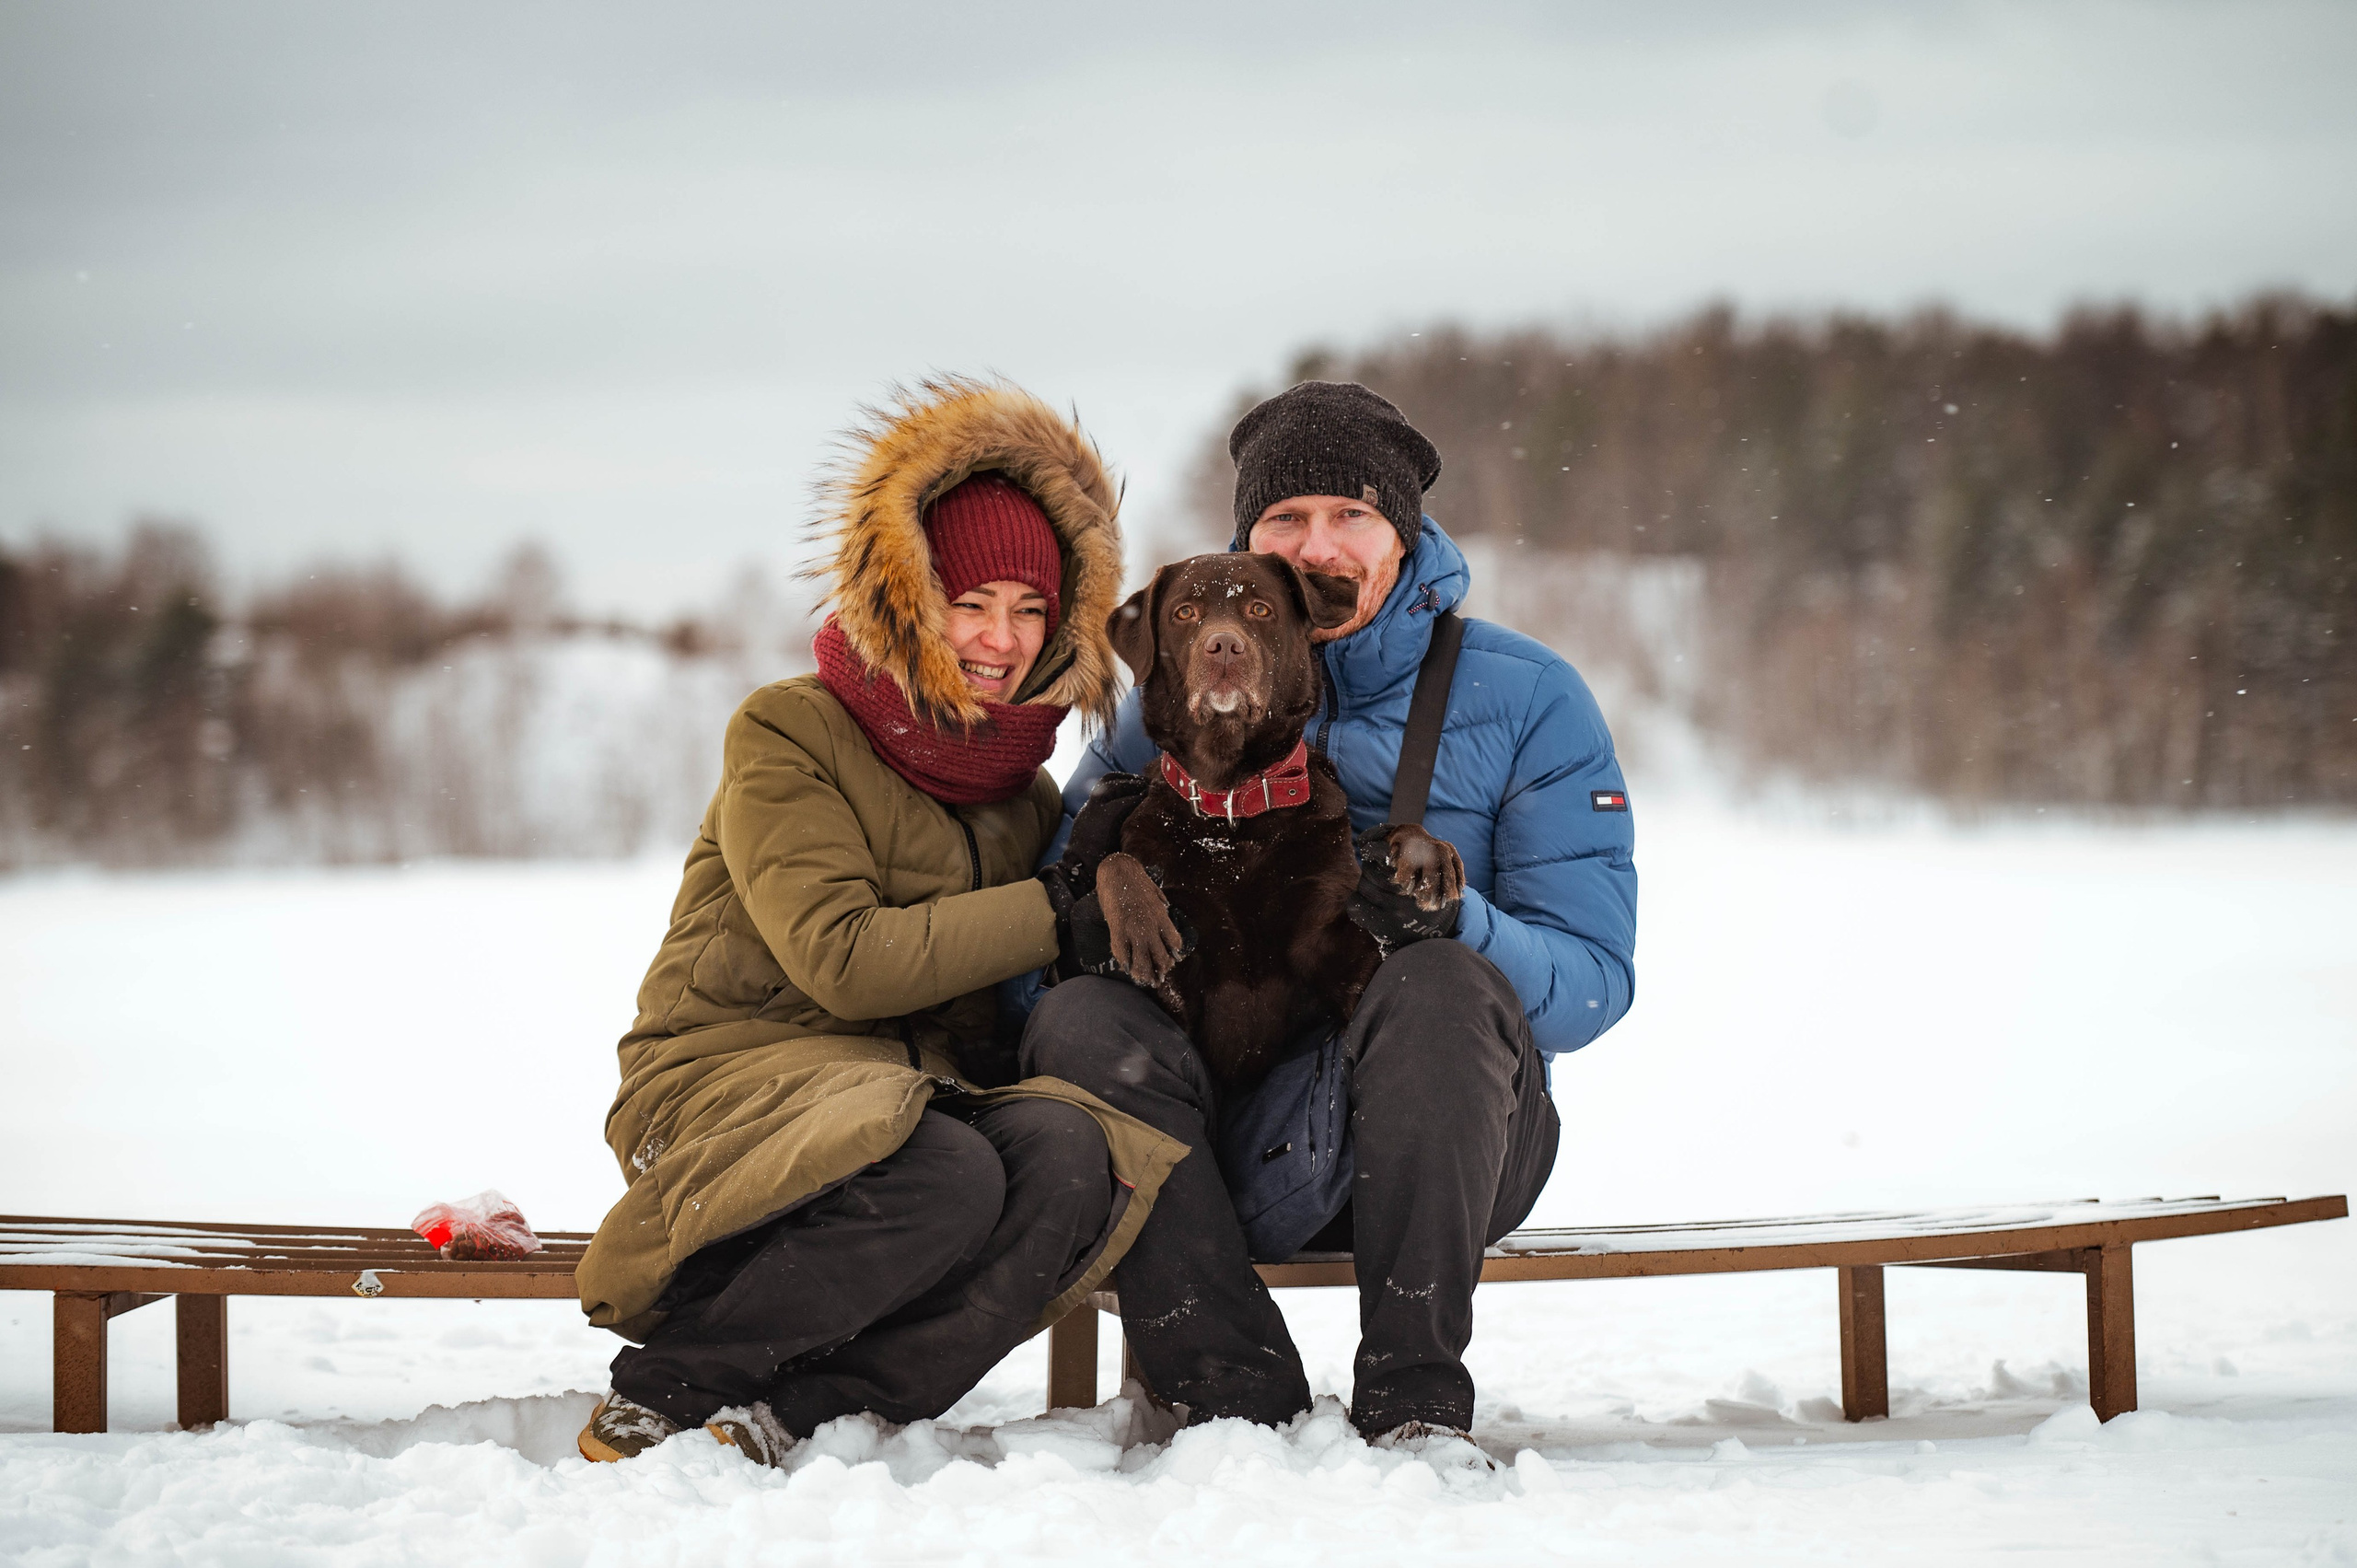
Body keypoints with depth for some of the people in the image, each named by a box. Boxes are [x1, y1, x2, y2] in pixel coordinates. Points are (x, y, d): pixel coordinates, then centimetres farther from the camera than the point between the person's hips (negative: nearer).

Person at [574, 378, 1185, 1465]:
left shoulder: (1023, 790, 17)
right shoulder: (788, 733, -3)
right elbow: (843, 960, -15)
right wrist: (1058, 914, -13)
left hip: (918, 1091, 5)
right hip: (740, 1073, -5)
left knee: (1069, 1159, -28)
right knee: (946, 1177, -36)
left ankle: (796, 1415, -25)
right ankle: (658, 1396, -18)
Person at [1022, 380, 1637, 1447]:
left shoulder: (1526, 698, 2)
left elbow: (1594, 980, -5)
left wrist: (1451, 924, -26)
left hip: (1444, 1139, -2)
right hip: (1224, 1139, 2)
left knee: (1441, 986, -33)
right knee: (1076, 1015, -26)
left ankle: (1415, 1400, -30)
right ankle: (1238, 1400, -32)